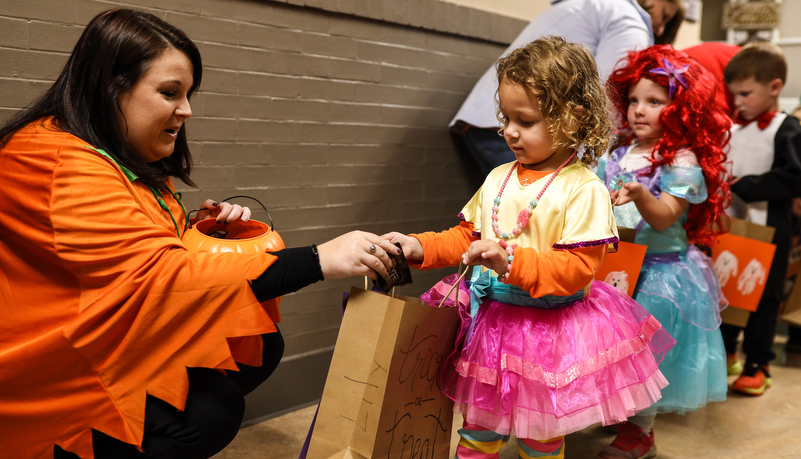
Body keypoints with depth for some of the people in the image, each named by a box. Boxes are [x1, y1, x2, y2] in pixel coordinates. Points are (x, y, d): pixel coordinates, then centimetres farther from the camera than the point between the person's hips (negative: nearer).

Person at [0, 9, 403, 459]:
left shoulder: (129, 161, 11)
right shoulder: (60, 167, -22)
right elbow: (157, 278, -31)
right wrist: (319, 260, -34)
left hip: (112, 350, 9)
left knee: (259, 346, -7)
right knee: (212, 410, -27)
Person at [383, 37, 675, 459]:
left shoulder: (584, 190, -15)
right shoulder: (498, 179, 4)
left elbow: (577, 268, -21)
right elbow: (466, 236, 12)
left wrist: (512, 262, -31)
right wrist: (421, 247, -3)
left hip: (548, 329, -5)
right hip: (489, 320, 5)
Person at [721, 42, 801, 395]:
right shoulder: (733, 128, 8)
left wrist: (743, 185, -22)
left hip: (767, 230, -6)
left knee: (763, 298, 5)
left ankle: (757, 365, 17)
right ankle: (725, 353, 31)